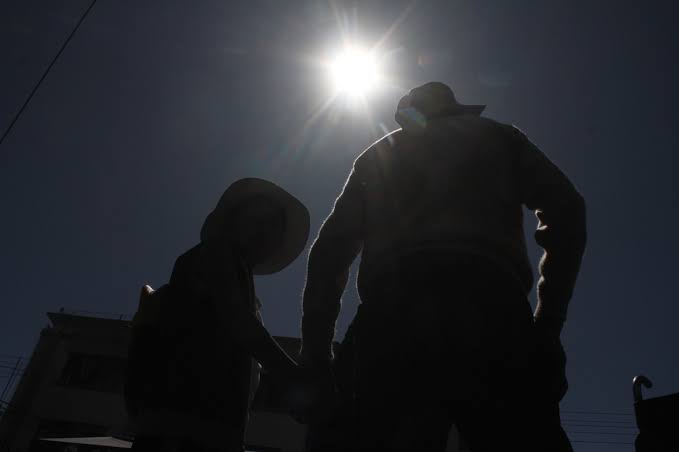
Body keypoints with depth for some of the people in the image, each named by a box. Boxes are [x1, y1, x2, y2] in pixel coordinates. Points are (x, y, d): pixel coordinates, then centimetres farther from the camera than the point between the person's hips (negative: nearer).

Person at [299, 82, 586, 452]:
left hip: (392, 310, 2)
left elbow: (330, 251, 20)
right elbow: (566, 211, 13)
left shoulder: (377, 154, 31)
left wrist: (316, 354, 21)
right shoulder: (497, 136, 28)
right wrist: (548, 323, 13)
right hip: (488, 303, -1)